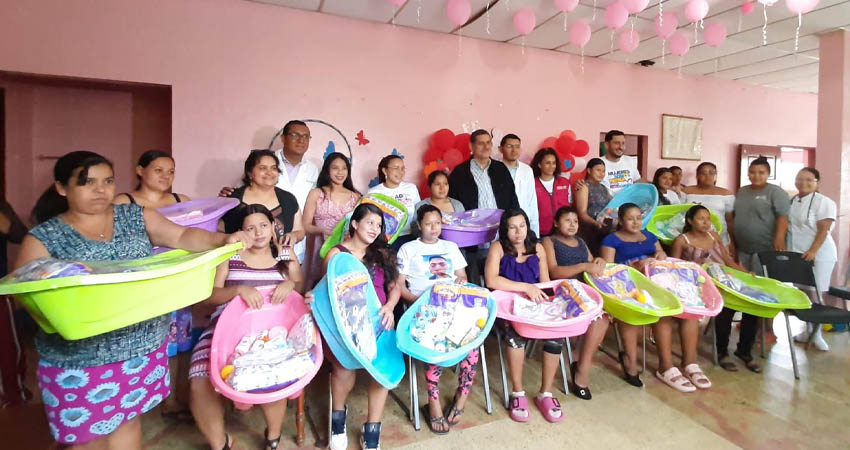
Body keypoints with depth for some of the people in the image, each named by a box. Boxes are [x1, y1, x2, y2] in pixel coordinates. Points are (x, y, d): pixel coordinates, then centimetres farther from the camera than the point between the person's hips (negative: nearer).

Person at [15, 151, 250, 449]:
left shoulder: (136, 217, 4)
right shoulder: (43, 239, -5)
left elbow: (182, 236, -5)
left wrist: (223, 240, -23)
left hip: (144, 344, 3)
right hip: (79, 358, -2)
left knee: (128, 420, 18)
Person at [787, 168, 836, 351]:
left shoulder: (823, 202, -8)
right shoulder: (790, 201, 9)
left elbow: (823, 230, -15)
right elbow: (785, 226, 13)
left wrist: (813, 251, -24)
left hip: (819, 255, -5)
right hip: (796, 254, 5)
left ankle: (817, 334, 10)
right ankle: (809, 330, 21)